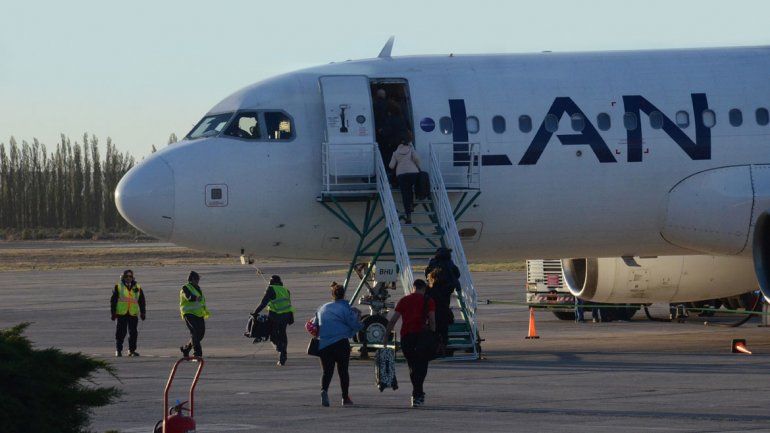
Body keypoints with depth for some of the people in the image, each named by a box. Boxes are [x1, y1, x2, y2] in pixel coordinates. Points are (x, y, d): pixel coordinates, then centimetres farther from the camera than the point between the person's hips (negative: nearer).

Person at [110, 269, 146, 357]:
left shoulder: (137, 287, 10)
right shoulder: (118, 287, 4)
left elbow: (141, 301, 16)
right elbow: (113, 300, 5)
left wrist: (143, 312, 11)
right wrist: (113, 313, 0)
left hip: (133, 314, 2)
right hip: (121, 314, -2)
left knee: (133, 333, 2)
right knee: (120, 333, -1)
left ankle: (132, 350, 12)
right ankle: (118, 350, 9)